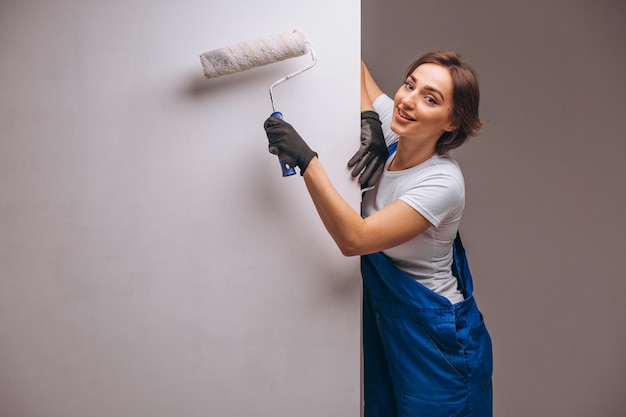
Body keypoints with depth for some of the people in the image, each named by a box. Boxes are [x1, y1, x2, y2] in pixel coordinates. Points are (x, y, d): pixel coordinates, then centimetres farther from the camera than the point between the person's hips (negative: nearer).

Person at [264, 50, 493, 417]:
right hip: (383, 319, 7)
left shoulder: (442, 183, -27)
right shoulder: (390, 130, -8)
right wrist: (368, 116, -13)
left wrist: (305, 159, -36)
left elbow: (353, 239, -32)